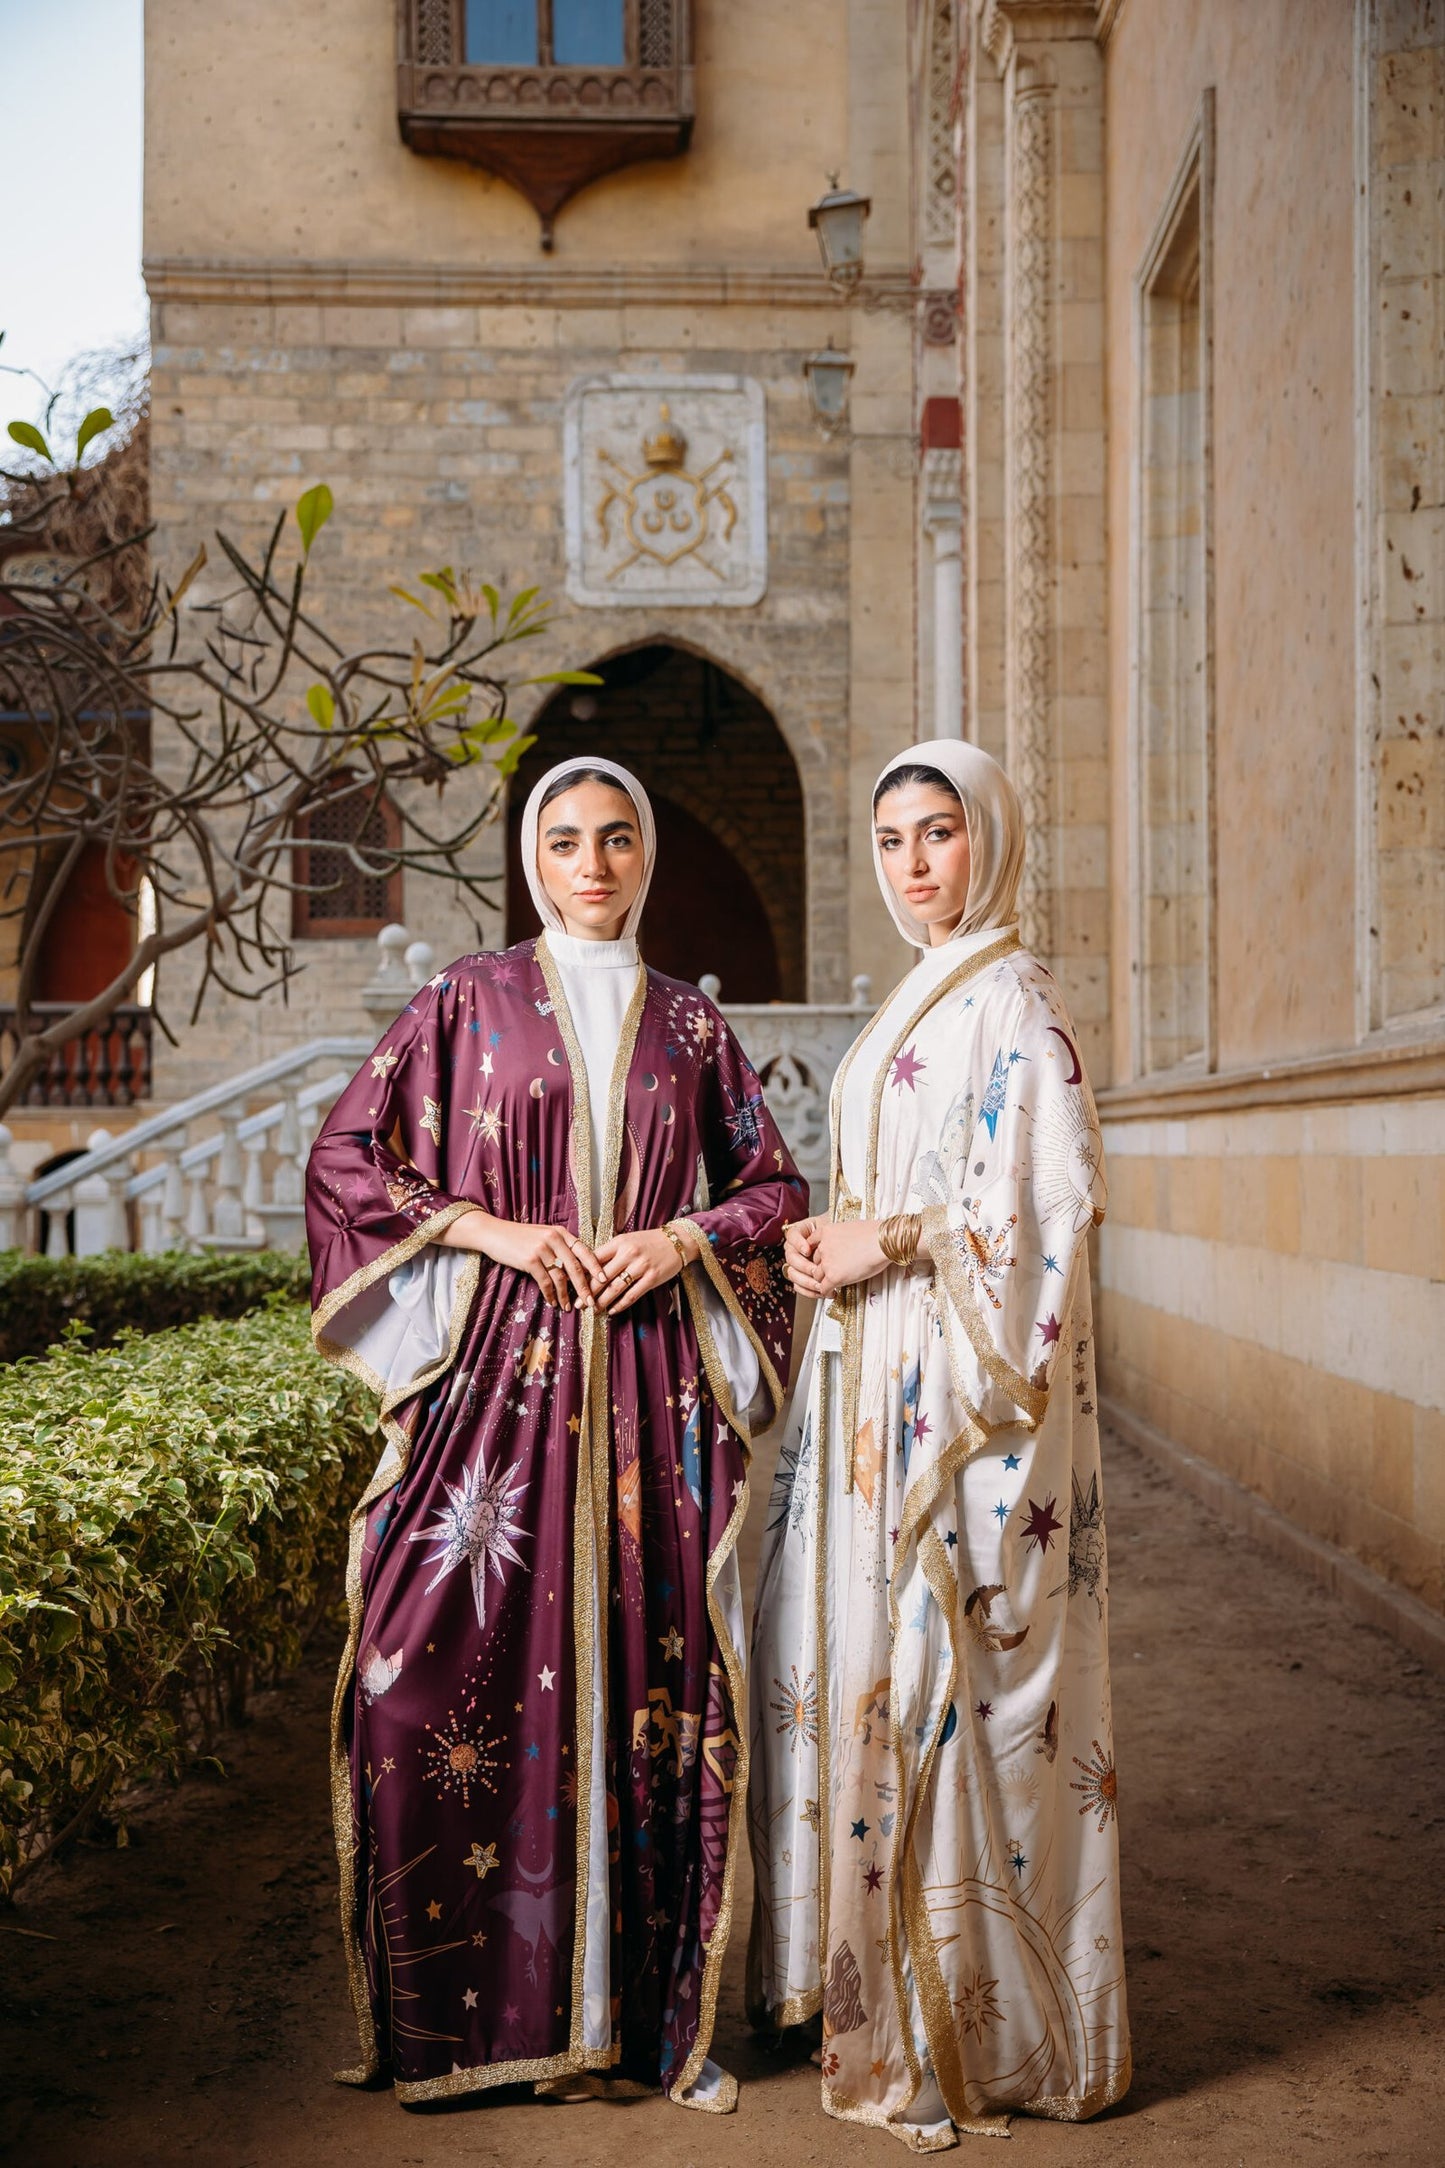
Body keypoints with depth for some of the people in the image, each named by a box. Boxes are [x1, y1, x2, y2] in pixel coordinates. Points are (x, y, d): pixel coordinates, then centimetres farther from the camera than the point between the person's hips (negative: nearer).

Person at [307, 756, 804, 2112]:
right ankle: (456, 2002, 9)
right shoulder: (468, 1001, 7)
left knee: (652, 1668, 0)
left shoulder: (687, 1023, 13)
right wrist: (490, 1230, -7)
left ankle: (657, 2008, 11)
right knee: (439, 1668, -7)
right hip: (496, 1375, -1)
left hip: (651, 1388, 2)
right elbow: (344, 1158, 4)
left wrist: (687, 1238, -4)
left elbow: (776, 1185, 16)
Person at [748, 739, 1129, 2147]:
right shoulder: (919, 1002, 18)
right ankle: (872, 1971, 24)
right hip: (881, 1386, 9)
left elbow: (1053, 1201, -20)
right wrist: (826, 1239, 6)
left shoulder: (1009, 1000, -10)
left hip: (960, 1391, -9)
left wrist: (892, 1242, -17)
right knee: (855, 1662, 12)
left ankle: (974, 2024, 8)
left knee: (942, 1673, -4)